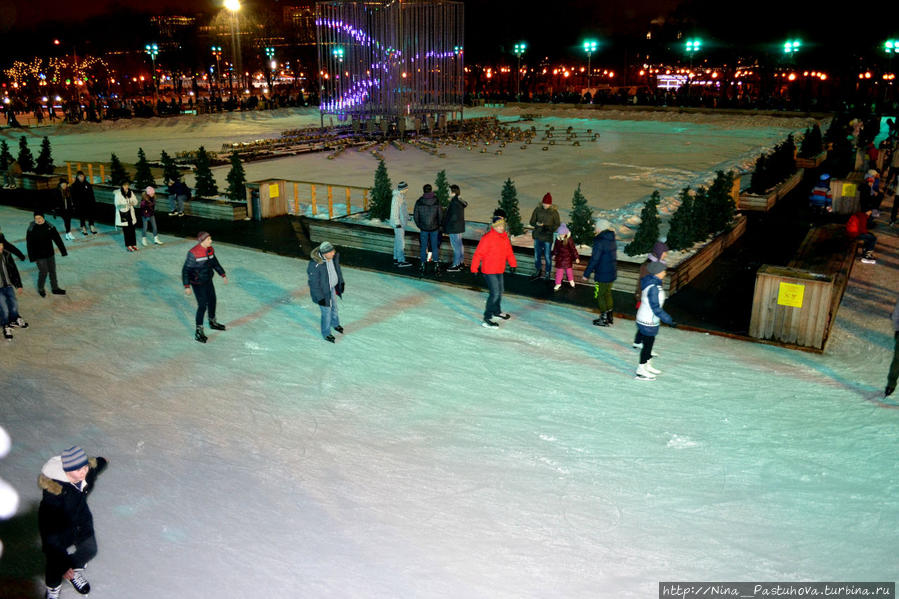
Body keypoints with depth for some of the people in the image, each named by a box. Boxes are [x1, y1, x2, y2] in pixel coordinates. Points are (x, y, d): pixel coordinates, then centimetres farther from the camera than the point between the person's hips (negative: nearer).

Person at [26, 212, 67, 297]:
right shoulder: (31, 229, -15)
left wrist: (63, 251, -1)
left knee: (52, 271, 14)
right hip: (39, 256, -4)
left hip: (50, 254, 4)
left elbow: (57, 239, -1)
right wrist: (32, 258, -11)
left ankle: (55, 288, 30)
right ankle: (40, 289, 22)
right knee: (43, 272, -1)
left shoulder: (50, 227, -7)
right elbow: (29, 245, -10)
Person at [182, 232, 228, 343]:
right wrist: (187, 286, -24)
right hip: (197, 283, -8)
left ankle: (212, 322, 46)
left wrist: (223, 275, 18)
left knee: (212, 301, 21)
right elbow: (185, 270, -21)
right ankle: (198, 332, 7)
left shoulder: (210, 249, -3)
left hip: (208, 280, 8)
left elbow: (215, 263, 15)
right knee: (202, 305, -6)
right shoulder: (193, 253, -25)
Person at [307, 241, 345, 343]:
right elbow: (314, 283, -25)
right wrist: (320, 298, -18)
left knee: (334, 307, 28)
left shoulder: (334, 256, -17)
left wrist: (341, 282, 14)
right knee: (327, 312, 11)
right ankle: (326, 334, 36)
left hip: (332, 287, 6)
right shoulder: (315, 265, -36)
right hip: (322, 291, -6)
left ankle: (335, 324, 58)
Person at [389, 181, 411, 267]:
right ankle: (401, 261, -7)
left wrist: (407, 216, 23)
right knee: (401, 241, -9)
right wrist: (397, 223, -20)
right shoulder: (396, 197, -20)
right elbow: (395, 211, -20)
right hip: (398, 222, -10)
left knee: (398, 241, 13)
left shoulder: (402, 196, 10)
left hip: (402, 222, 10)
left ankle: (396, 259, 20)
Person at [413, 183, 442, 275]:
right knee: (435, 247, 8)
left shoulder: (419, 202, -8)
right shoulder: (436, 202, -8)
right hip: (434, 228, 0)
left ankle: (423, 266, 12)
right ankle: (436, 266, 7)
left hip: (423, 228, 0)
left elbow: (415, 216, -4)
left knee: (423, 247, 10)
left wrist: (419, 226, 11)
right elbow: (440, 215, -4)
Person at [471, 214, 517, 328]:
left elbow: (509, 251, 17)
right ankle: (487, 318, -6)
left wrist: (513, 264, 16)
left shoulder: (505, 236, 5)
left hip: (499, 270, 8)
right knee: (495, 293, -12)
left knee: (500, 292, 21)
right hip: (489, 271, -8)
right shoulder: (487, 237, -19)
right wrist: (474, 268, -17)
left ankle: (497, 311, 43)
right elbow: (478, 253, -18)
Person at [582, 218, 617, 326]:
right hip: (612, 273, 8)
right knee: (607, 293, 22)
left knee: (600, 295, 7)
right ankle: (609, 317, 31)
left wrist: (586, 273, -12)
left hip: (603, 275, -8)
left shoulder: (600, 242, -22)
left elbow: (594, 259, -22)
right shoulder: (611, 240, 5)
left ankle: (604, 319, 14)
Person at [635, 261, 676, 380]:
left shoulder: (652, 282, 3)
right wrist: (668, 320, -19)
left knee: (649, 343, 21)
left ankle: (648, 365, 38)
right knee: (648, 344, 3)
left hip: (646, 319, 9)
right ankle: (641, 371, 15)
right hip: (648, 321, -9)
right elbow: (656, 308, -25)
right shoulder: (653, 288, -27)